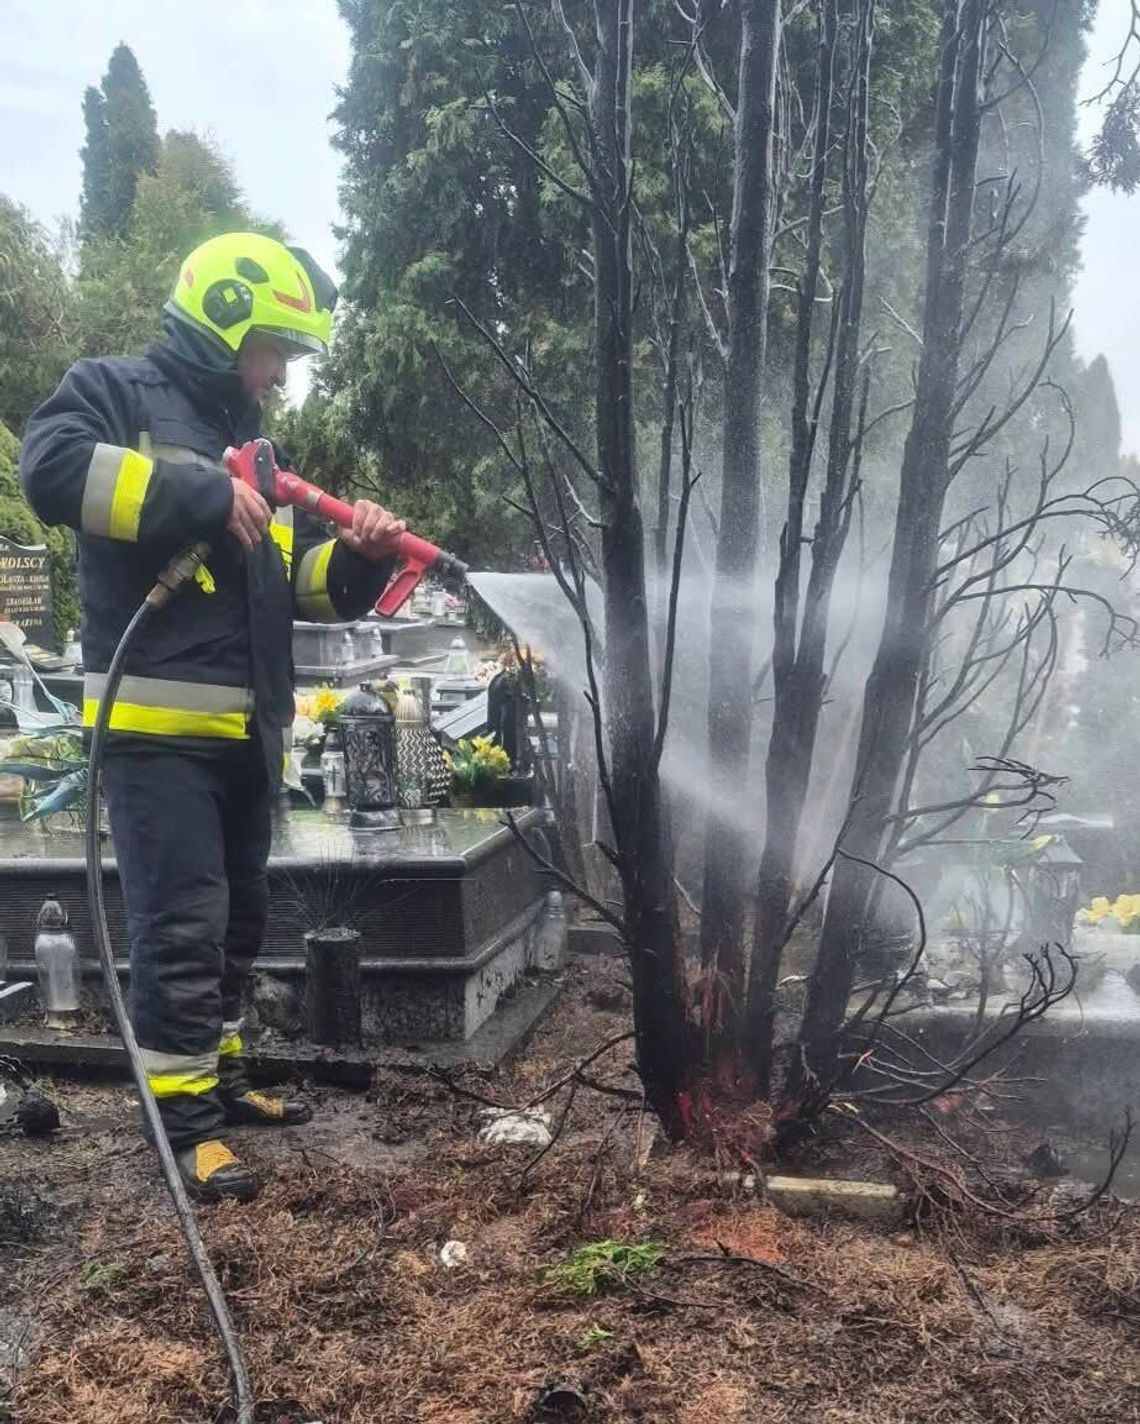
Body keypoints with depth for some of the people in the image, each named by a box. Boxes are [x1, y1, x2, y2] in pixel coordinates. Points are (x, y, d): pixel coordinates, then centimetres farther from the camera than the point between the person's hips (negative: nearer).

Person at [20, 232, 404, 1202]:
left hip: (245, 729, 8)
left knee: (240, 916, 16)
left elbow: (306, 585, 21)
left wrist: (361, 557, 0)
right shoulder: (117, 391, 1)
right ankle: (181, 1118, 2)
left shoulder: (252, 444, 23)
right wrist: (205, 496, -19)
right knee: (184, 923, -9)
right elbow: (54, 469, -22)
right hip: (157, 721, -8)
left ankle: (217, 1073, 31)